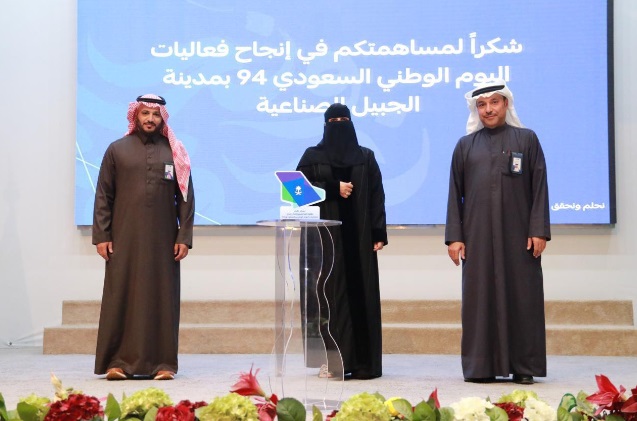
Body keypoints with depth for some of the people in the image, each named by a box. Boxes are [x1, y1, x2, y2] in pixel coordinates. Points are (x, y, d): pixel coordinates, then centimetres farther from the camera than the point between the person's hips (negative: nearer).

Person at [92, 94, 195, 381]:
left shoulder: (174, 152, 8)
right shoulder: (117, 150, 7)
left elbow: (186, 197, 6)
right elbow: (103, 195, 5)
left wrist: (184, 237, -2)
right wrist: (101, 235, -3)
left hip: (163, 239, 1)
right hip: (125, 237, 0)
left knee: (162, 298, 1)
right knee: (121, 297, -1)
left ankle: (163, 362, 6)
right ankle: (119, 361, 3)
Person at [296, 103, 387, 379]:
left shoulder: (366, 157, 11)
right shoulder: (312, 156, 10)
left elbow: (377, 196, 5)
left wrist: (379, 233, -5)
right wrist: (333, 189, -10)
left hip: (358, 237, 1)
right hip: (325, 237, -1)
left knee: (361, 295, -3)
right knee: (330, 295, -4)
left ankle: (362, 361, 0)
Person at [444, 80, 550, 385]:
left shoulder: (527, 140, 7)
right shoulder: (465, 145, 11)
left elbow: (539, 187, 2)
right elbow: (455, 193, 8)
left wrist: (539, 230, -7)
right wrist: (454, 235, -1)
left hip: (518, 234, -1)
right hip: (477, 235, 1)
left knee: (521, 296, -1)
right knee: (480, 297, 0)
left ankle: (523, 366, 5)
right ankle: (481, 366, 4)